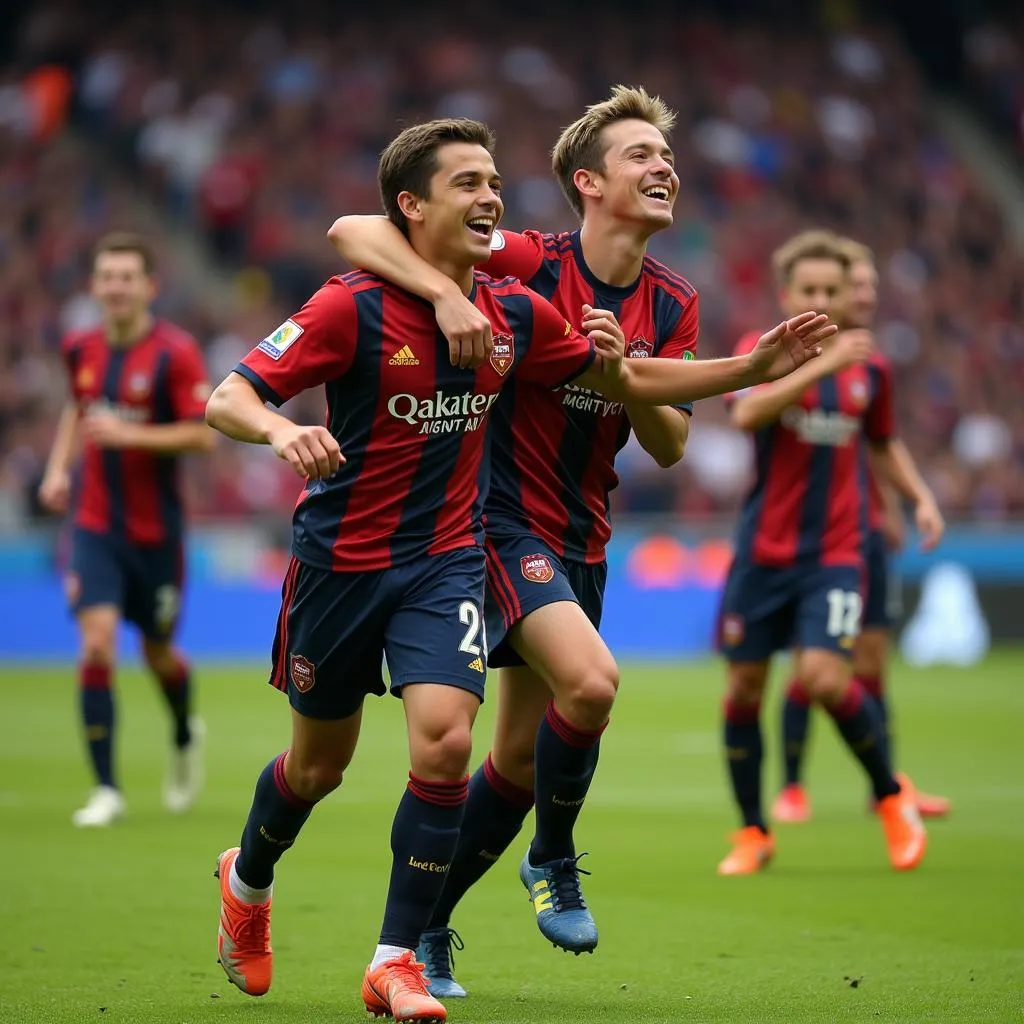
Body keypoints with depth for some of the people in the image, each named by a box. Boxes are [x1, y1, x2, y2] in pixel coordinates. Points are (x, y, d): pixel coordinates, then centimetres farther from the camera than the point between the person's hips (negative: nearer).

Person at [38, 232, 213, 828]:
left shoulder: (176, 353, -12)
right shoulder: (83, 349, 4)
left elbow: (205, 435, -16)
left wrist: (130, 434, -24)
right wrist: (59, 466, 10)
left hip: (156, 527, -3)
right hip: (94, 523, 3)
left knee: (158, 652, 12)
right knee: (97, 644, -13)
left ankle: (186, 738, 46)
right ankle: (107, 790, -8)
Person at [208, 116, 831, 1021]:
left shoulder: (516, 314, -2)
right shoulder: (354, 308, -17)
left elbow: (625, 383, 12)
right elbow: (225, 398, -18)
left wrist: (754, 366, 4)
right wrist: (279, 430, -40)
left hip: (447, 562, 3)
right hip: (339, 562, -2)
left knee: (444, 740, -19)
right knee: (320, 762, 12)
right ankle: (247, 880, 45)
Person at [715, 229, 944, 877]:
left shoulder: (870, 368, 6)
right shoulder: (763, 351, -3)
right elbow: (747, 413, -26)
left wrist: (919, 496, 9)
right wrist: (821, 365, -32)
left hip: (835, 554, 0)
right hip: (763, 550, 0)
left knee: (824, 676, -18)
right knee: (745, 686, 3)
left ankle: (892, 796, 5)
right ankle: (754, 832, 21)